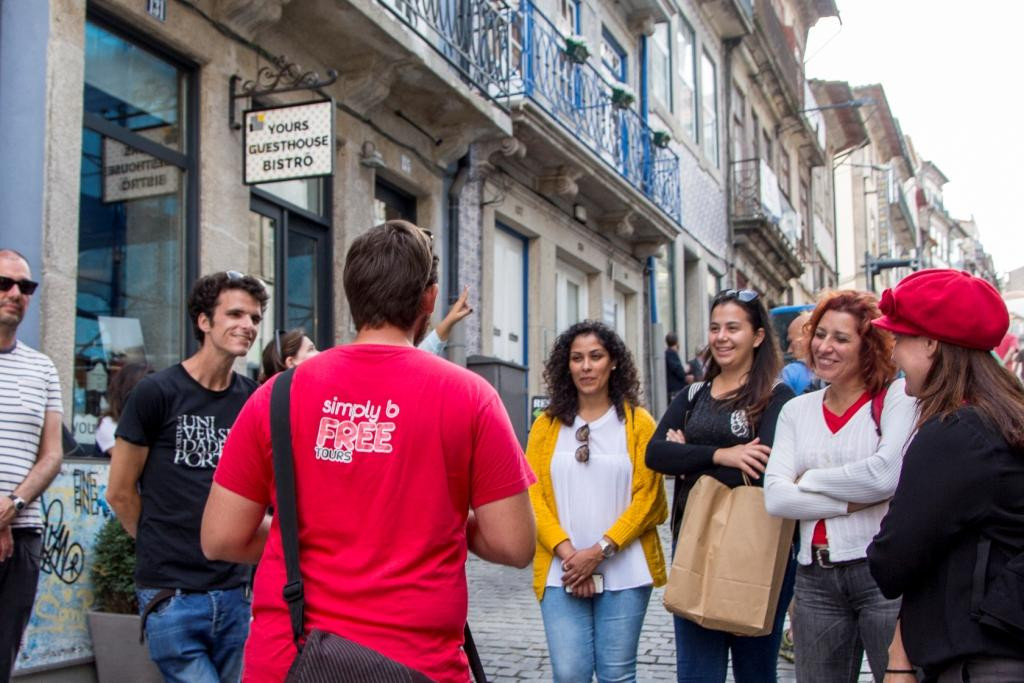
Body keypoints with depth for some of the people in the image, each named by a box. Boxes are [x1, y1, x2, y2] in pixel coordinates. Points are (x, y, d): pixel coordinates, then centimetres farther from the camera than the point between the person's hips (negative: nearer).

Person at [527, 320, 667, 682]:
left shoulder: (638, 423, 2)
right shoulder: (547, 425, 7)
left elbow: (648, 497, -3)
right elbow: (533, 495, 1)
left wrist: (600, 550, -12)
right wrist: (566, 551, -12)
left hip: (624, 573, -1)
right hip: (561, 571, 1)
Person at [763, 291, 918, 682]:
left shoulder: (897, 397, -3)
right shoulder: (796, 410, 10)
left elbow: (886, 474, -19)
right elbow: (775, 497, -1)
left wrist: (810, 479, -5)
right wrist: (854, 502, -12)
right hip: (815, 578, 5)